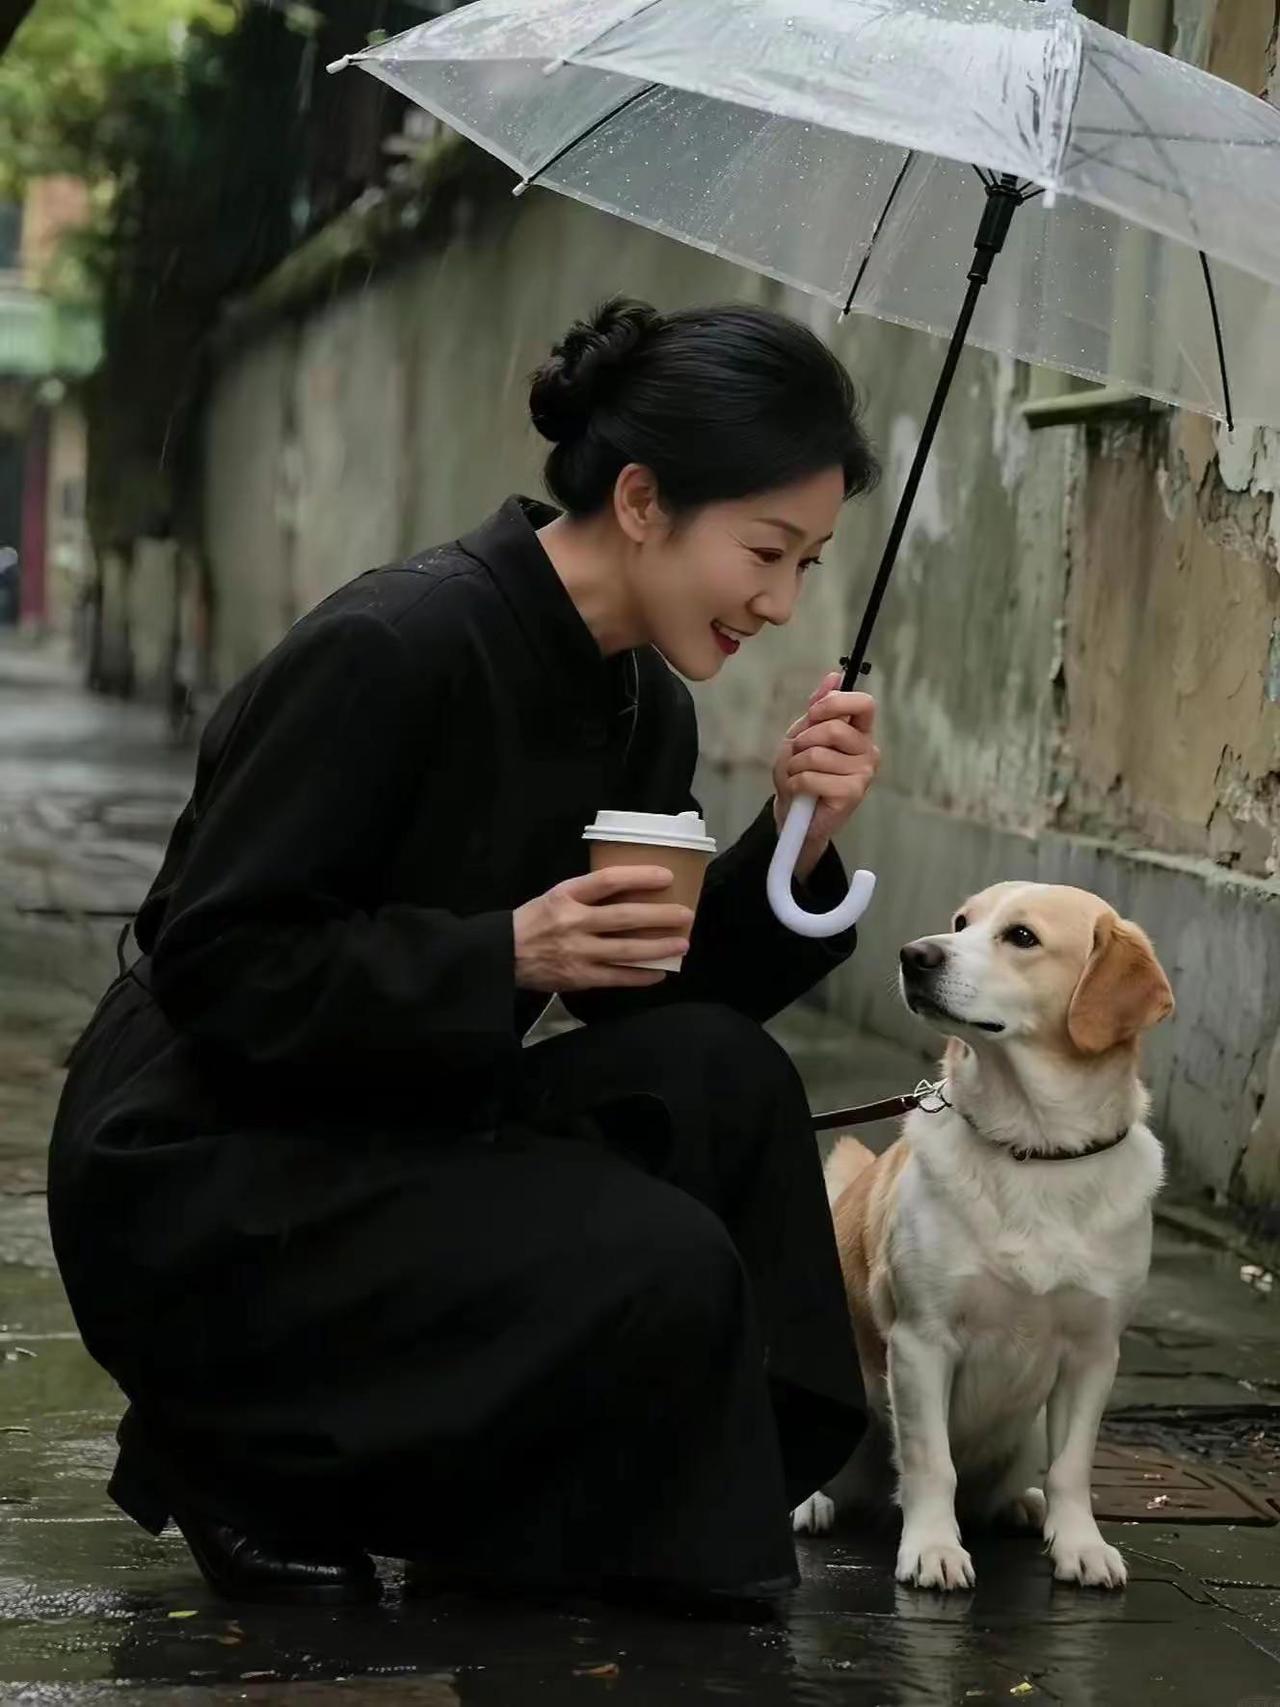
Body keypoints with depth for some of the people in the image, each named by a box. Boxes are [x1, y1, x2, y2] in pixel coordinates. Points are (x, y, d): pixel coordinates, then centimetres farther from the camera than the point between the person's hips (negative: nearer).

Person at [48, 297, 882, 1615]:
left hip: (397, 1135, 8)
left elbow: (660, 989, 6)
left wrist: (793, 844, -10)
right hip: (200, 1174, -8)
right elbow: (214, 961, -21)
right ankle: (246, 1464, -1)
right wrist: (507, 953, -29)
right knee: (657, 1268, -23)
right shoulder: (394, 648, -22)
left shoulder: (642, 703, 3)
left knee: (719, 1076, -13)